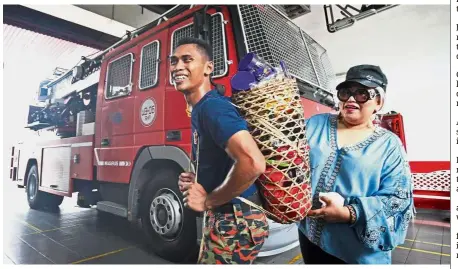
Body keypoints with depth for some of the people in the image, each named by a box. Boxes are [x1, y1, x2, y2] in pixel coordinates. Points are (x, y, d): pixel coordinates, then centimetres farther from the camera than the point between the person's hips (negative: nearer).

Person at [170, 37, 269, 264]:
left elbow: (253, 163, -36)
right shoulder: (200, 109, 9)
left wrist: (208, 201, -22)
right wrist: (196, 181, 3)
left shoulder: (212, 106, -21)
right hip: (223, 219, 10)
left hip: (234, 222, -9)